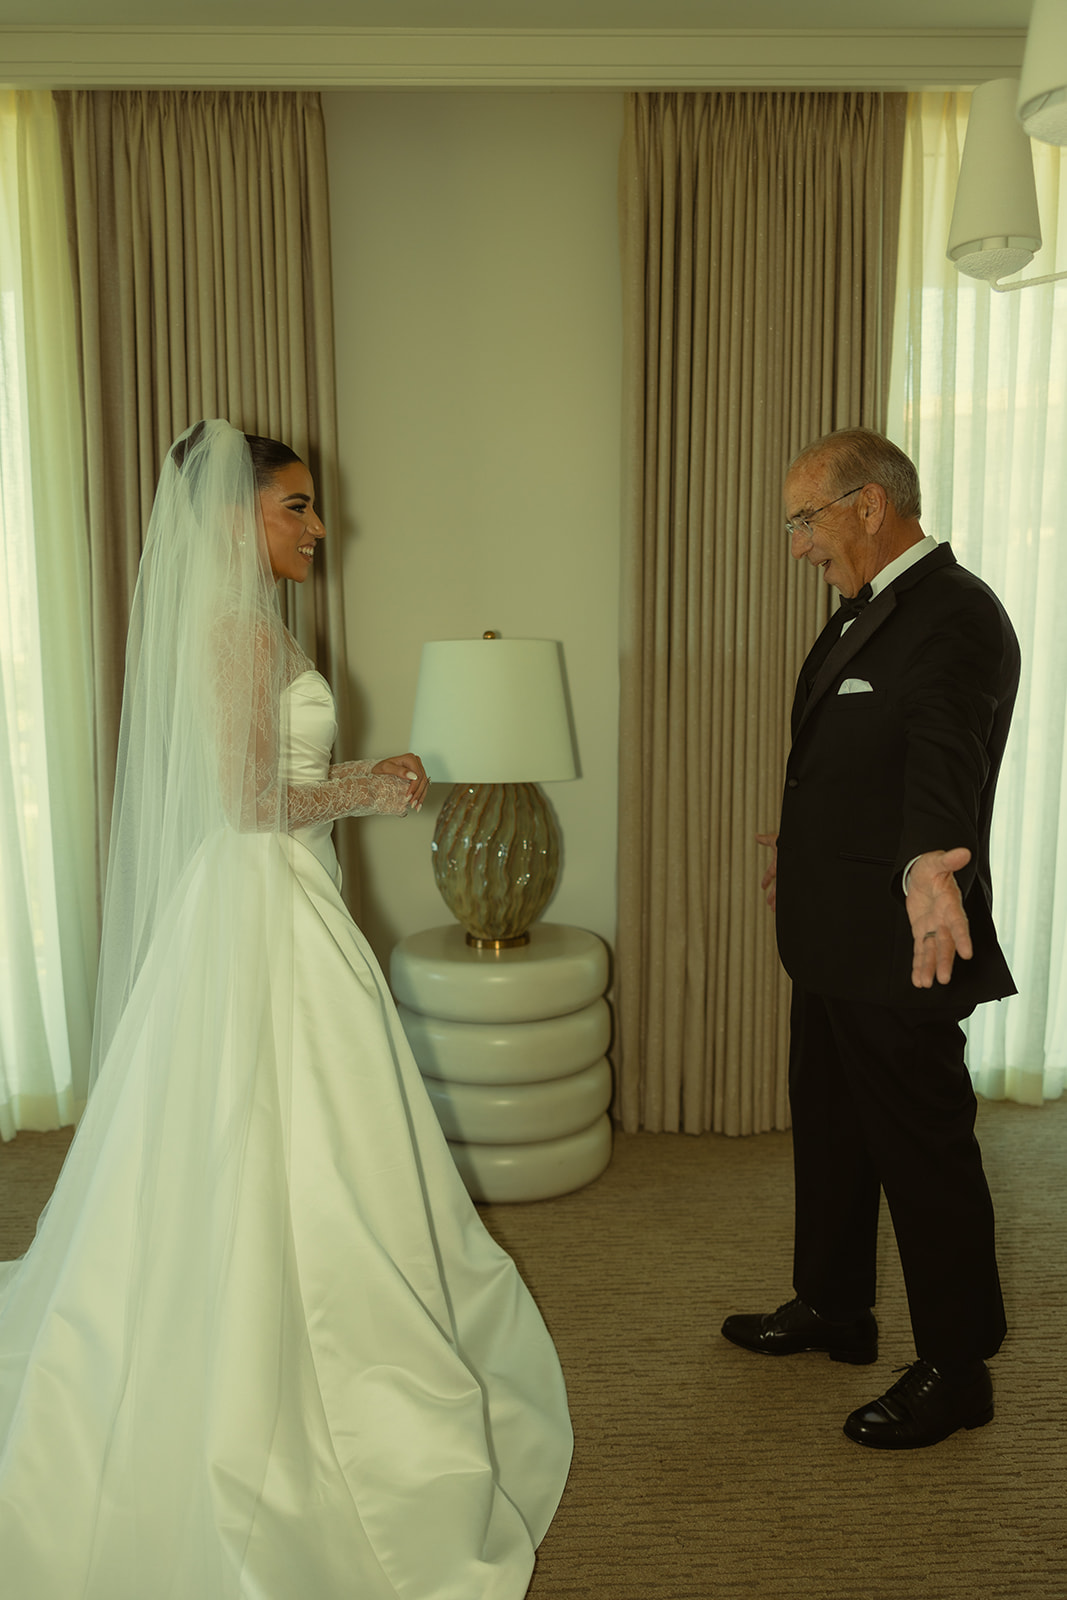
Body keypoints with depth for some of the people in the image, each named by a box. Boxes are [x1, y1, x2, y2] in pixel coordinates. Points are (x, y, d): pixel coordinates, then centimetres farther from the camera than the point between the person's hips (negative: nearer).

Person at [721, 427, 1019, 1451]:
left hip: (899, 945, -10)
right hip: (832, 939, 10)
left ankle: (955, 1370, 26)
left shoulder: (955, 616, -18)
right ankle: (831, 1307, 42)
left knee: (923, 1148, 5)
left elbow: (943, 754, -37)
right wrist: (803, 845, 34)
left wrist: (928, 863, -55)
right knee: (828, 1127, 22)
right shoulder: (866, 609, 12)